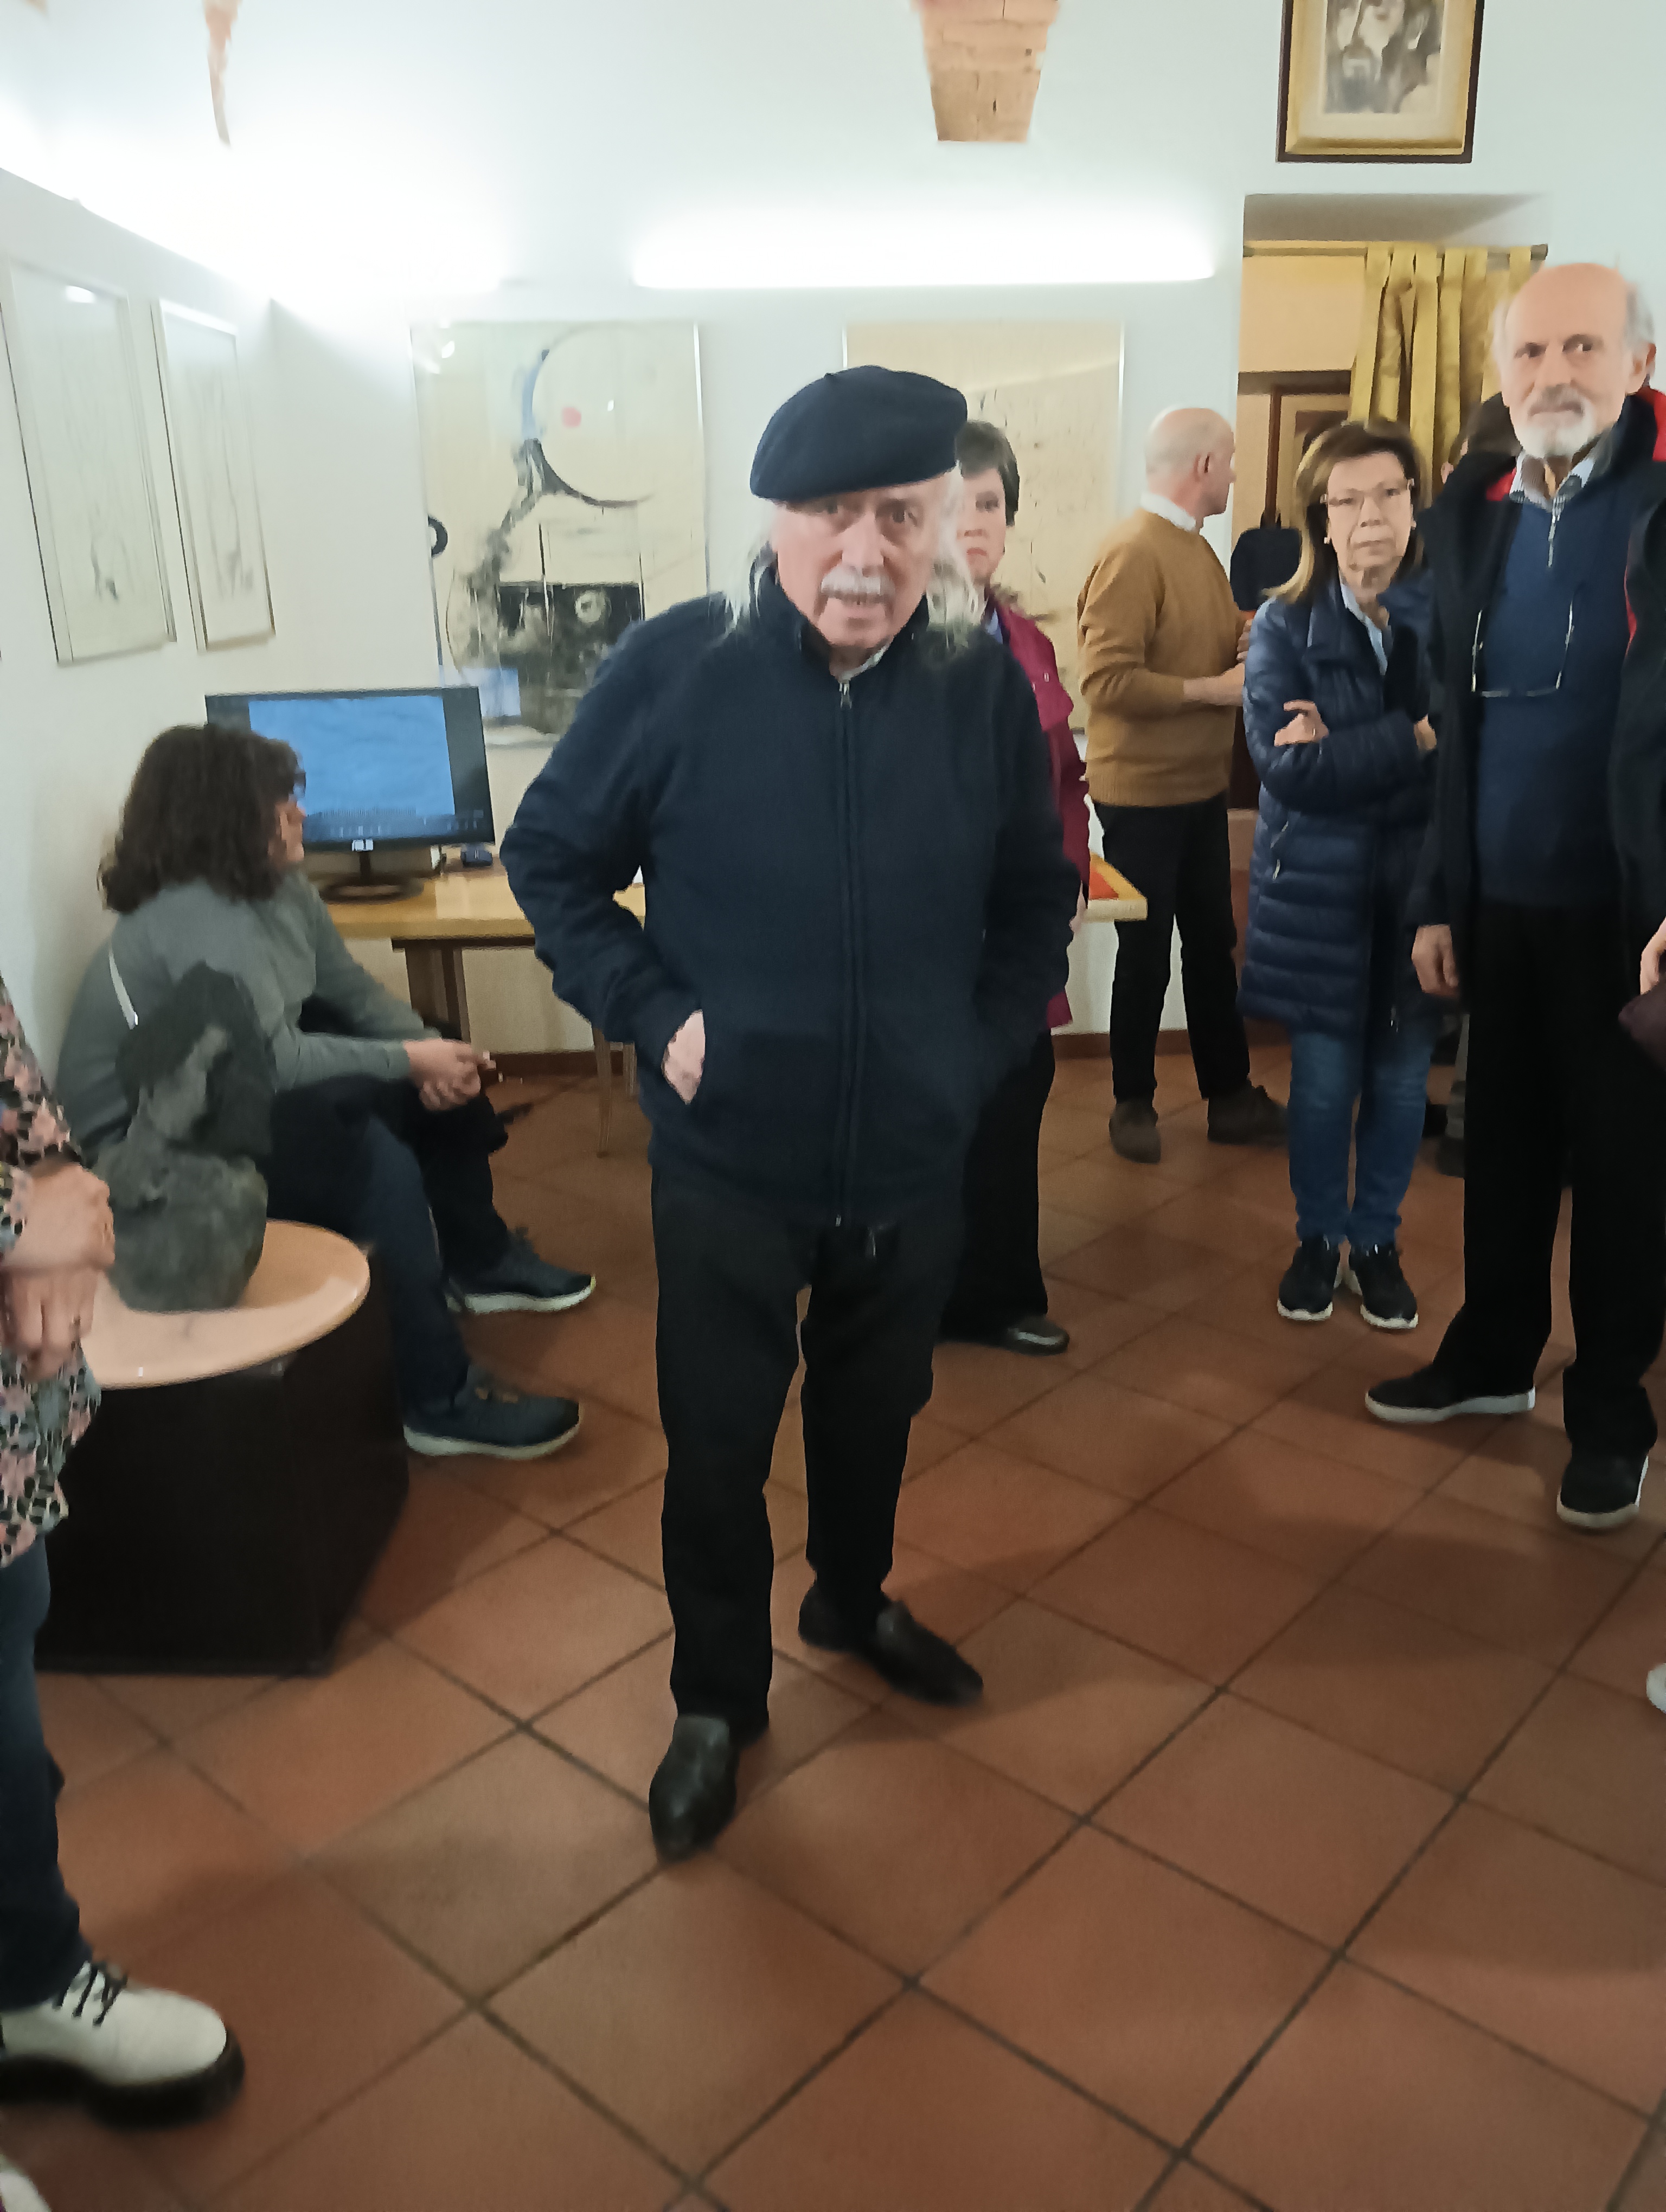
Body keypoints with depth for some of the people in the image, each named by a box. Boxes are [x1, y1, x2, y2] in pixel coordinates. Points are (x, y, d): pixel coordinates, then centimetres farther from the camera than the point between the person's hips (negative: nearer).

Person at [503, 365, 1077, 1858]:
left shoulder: (985, 685, -6)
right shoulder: (676, 669, -14)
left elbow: (1036, 898, 7)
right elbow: (550, 858, -2)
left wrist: (986, 1044, -1)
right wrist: (650, 1011, -11)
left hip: (916, 1160, 3)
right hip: (728, 1159, -2)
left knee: (875, 1412, 24)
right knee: (717, 1445, 12)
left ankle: (854, 1601, 53)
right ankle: (717, 1697, 37)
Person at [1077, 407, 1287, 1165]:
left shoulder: (1197, 548, 11)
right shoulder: (1132, 554, -17)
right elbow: (1108, 681, -23)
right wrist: (1213, 689, -18)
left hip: (1200, 789, 8)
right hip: (1143, 796, -8)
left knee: (1212, 946, 14)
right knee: (1146, 954, 4)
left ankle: (1230, 1096, 25)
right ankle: (1133, 1103, 20)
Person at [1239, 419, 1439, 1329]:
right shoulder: (1285, 626, -4)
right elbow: (1286, 767, -16)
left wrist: (1346, 753, -20)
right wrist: (1415, 739, -17)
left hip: (1423, 882, 1)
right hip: (1321, 888, -1)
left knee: (1401, 1077, 9)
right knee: (1324, 1081, 8)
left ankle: (1376, 1242, 28)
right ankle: (1318, 1240, 28)